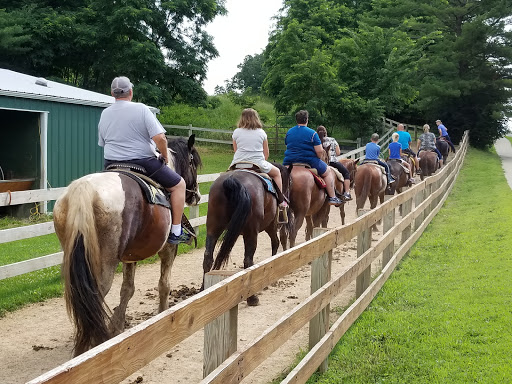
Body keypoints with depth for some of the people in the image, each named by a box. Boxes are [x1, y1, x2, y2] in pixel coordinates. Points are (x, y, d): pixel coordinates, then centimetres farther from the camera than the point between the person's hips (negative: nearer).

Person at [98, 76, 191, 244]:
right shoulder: (141, 109, -11)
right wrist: (165, 157, -2)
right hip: (143, 163, -5)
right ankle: (176, 232, 8)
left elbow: (103, 143, 13)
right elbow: (160, 138, -19)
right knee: (178, 184, 9)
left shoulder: (104, 114, 6)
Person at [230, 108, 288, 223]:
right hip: (258, 164, -1)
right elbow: (266, 154, 8)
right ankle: (281, 202, 20)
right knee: (277, 172, 23)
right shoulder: (261, 133, 4)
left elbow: (236, 150, 9)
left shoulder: (236, 132, 3)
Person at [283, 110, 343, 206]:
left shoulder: (289, 132, 8)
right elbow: (319, 151, -12)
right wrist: (319, 158, 8)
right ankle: (332, 197, 8)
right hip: (309, 161, -4)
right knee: (329, 172, 12)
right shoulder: (312, 133, -9)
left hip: (289, 162, 4)